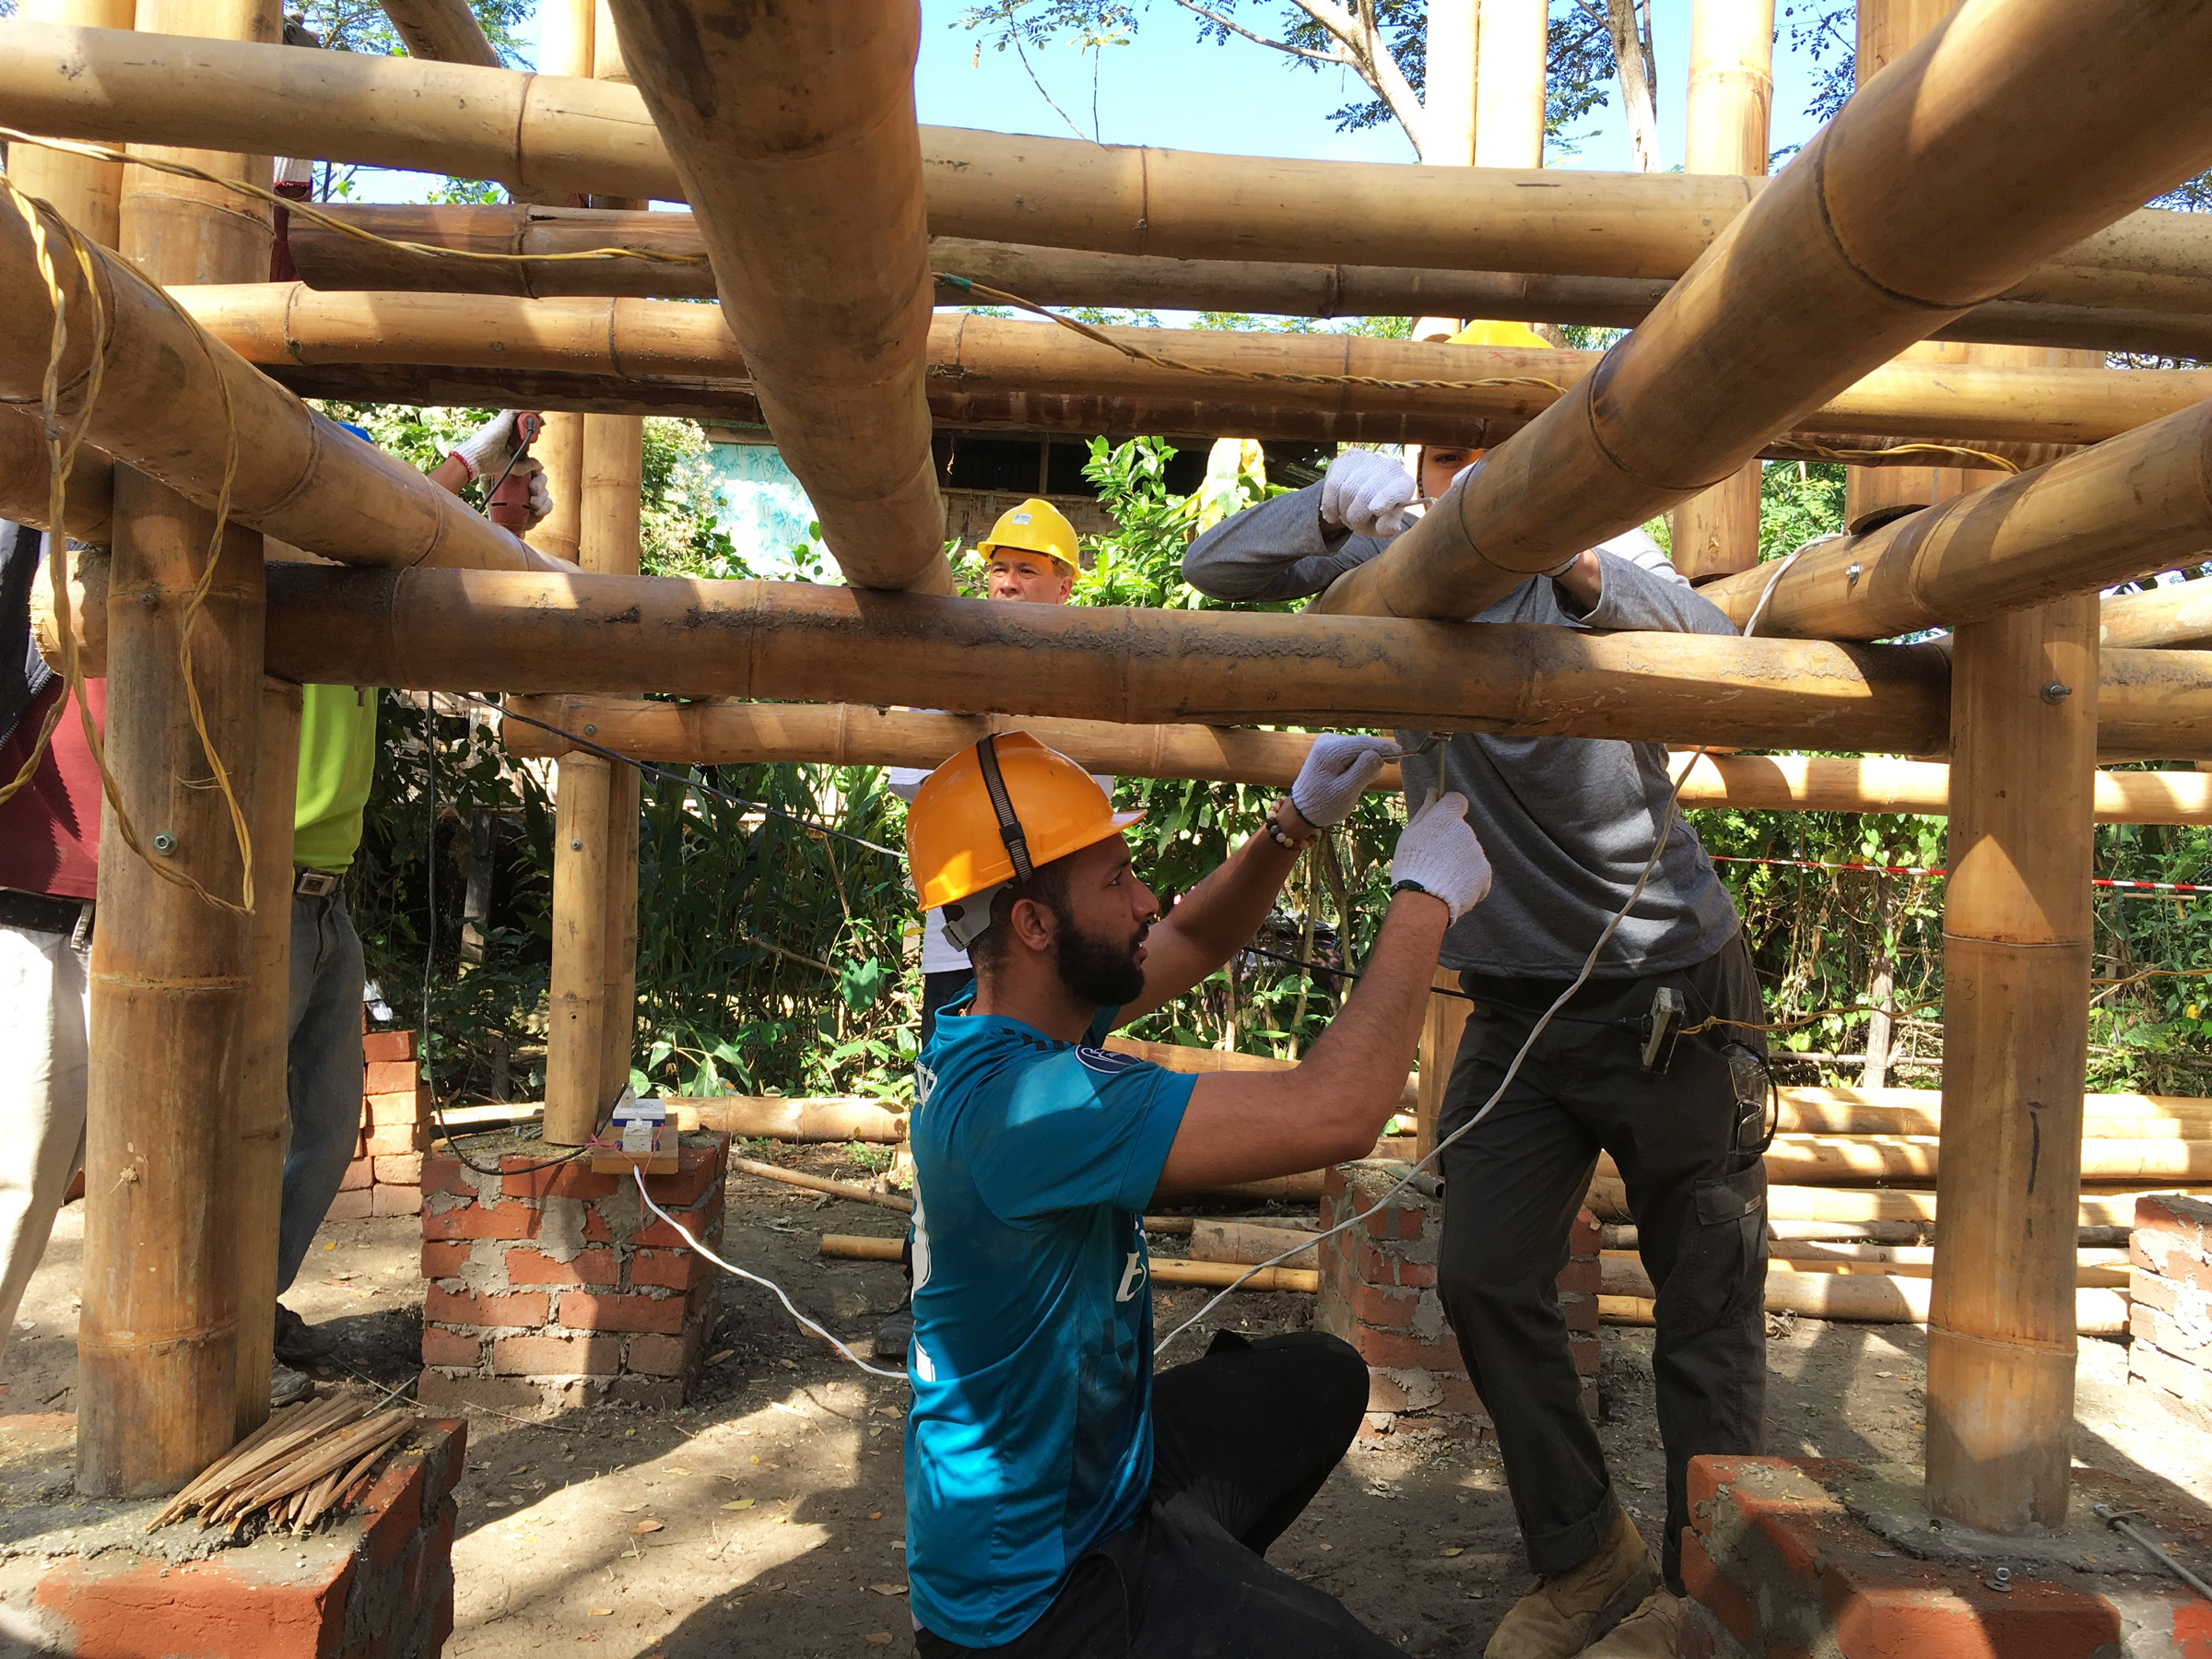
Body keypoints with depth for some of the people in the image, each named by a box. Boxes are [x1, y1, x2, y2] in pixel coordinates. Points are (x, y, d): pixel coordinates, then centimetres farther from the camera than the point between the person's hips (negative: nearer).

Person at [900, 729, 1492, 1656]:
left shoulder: (985, 1029, -3)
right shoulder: (1014, 1095, -33)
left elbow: (1195, 941, 11)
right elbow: (1335, 1112, -37)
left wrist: (1297, 820, -4)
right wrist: (1423, 899, -24)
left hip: (1087, 1463, 9)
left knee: (1324, 1376, 24)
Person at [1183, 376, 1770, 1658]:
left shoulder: (1602, 558, -9)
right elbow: (1214, 570, 0)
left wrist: (1584, 572, -47)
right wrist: (1329, 507, -20)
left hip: (1668, 988, -4)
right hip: (1516, 1005, 4)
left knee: (1706, 1301, 5)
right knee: (1487, 1279, 3)